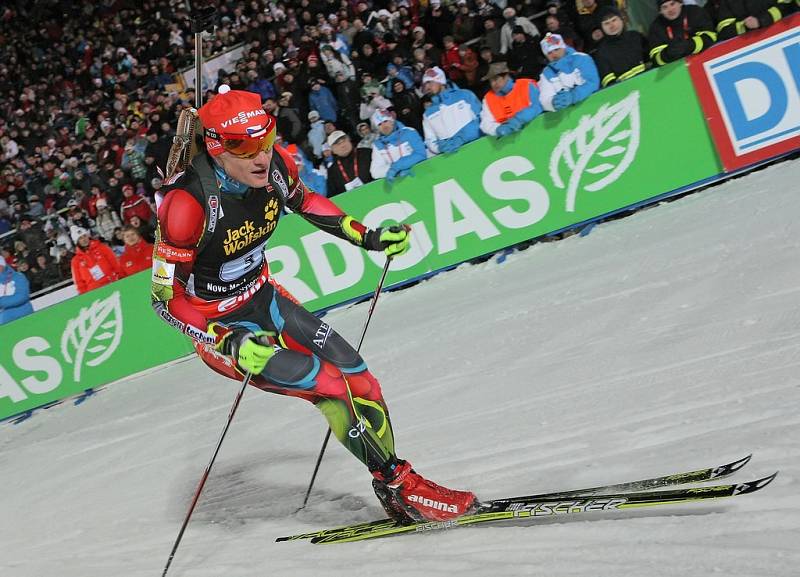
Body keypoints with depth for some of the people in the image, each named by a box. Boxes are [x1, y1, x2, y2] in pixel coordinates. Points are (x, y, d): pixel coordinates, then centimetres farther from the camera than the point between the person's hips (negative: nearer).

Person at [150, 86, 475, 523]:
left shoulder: (274, 165, -14)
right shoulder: (188, 203, -31)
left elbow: (304, 201, 11)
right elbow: (165, 297, -23)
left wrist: (367, 236, 6)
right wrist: (230, 345, -33)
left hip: (266, 301, 6)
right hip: (219, 329, -6)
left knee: (360, 380, 2)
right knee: (331, 385, -16)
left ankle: (396, 481, 23)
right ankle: (398, 487, 3)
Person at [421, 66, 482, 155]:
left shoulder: (465, 95, 10)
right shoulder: (428, 114, 21)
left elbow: (482, 118, 3)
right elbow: (430, 141, 17)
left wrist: (462, 139, -9)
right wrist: (439, 147, -6)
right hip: (451, 156, 3)